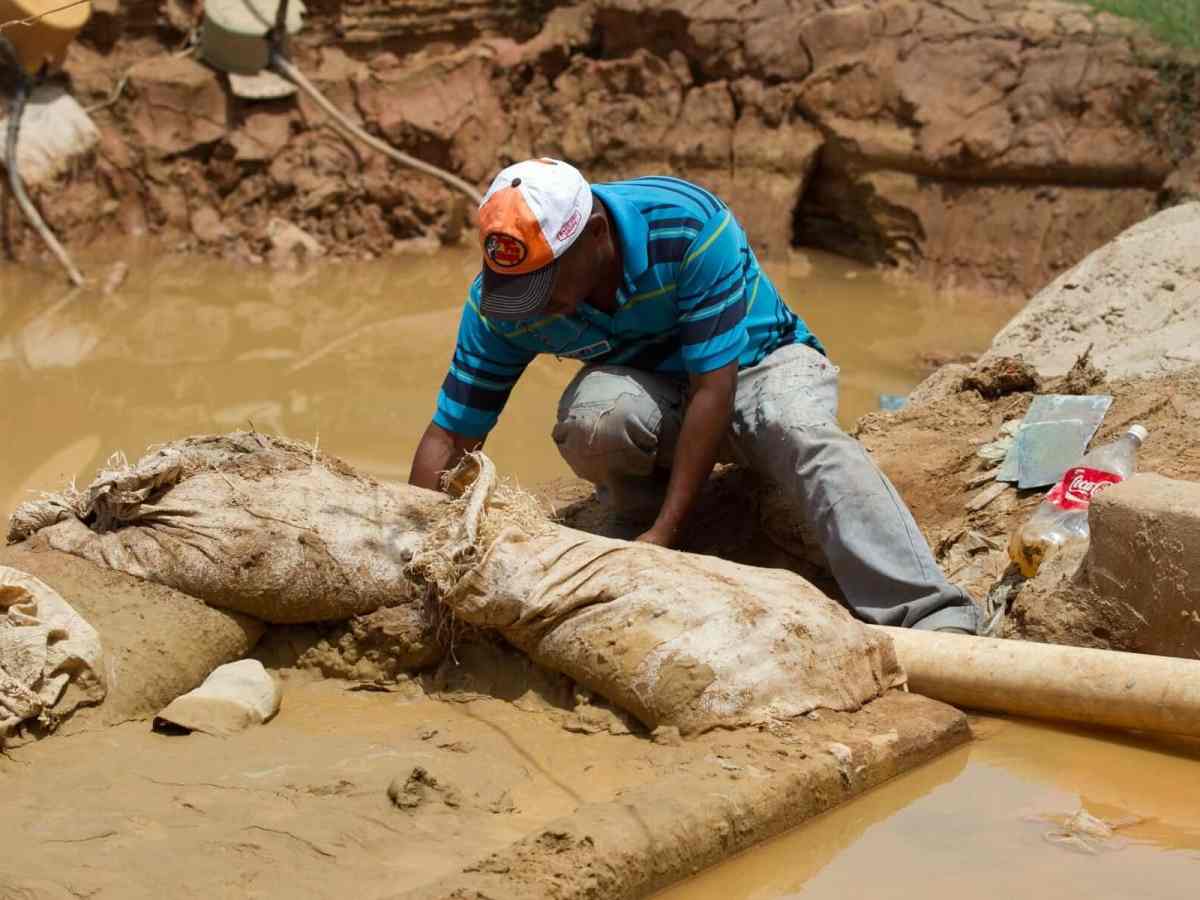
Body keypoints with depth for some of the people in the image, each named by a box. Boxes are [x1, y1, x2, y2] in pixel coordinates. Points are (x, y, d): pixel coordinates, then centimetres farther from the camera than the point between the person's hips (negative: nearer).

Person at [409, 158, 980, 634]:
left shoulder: (688, 224, -31)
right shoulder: (499, 302, -19)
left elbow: (714, 388, -30)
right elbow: (449, 437, -13)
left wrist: (665, 533, -33)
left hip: (754, 363, -2)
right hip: (652, 390, 3)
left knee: (804, 433, -38)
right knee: (592, 414, -35)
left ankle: (934, 620, -47)